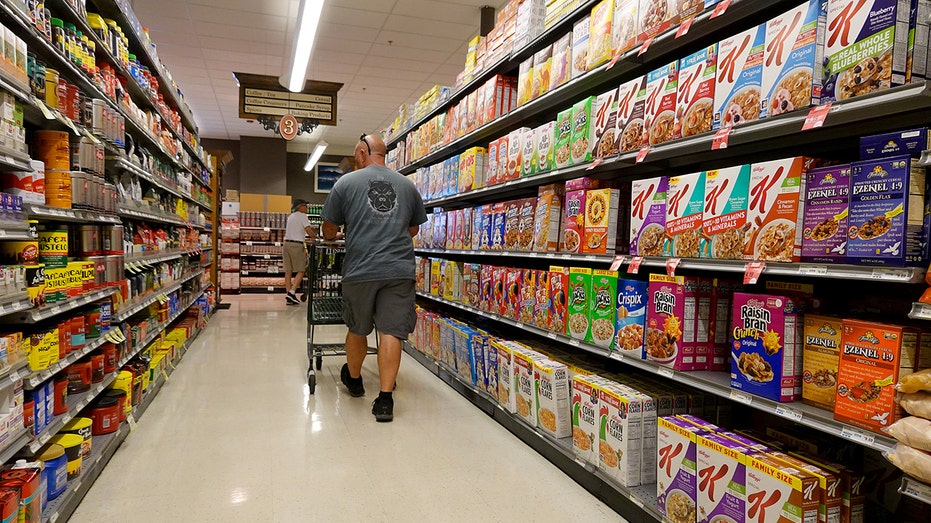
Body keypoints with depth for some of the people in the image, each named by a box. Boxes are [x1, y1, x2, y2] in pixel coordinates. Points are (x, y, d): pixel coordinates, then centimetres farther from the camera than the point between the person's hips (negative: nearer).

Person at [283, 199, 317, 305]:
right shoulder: (302, 216, -4)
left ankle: (289, 296, 5)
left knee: (288, 271, 5)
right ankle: (291, 293, -15)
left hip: (287, 243, 8)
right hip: (296, 245, -8)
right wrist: (316, 237, 2)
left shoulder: (291, 216, 20)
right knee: (301, 271, -3)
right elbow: (309, 231, -13)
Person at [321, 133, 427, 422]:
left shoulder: (346, 183, 2)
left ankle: (353, 380, 38)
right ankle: (385, 399, -2)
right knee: (391, 332, 0)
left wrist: (334, 235, 31)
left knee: (357, 330, 17)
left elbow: (329, 230, 8)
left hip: (360, 270, -1)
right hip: (399, 269, 1)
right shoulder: (407, 185, 11)